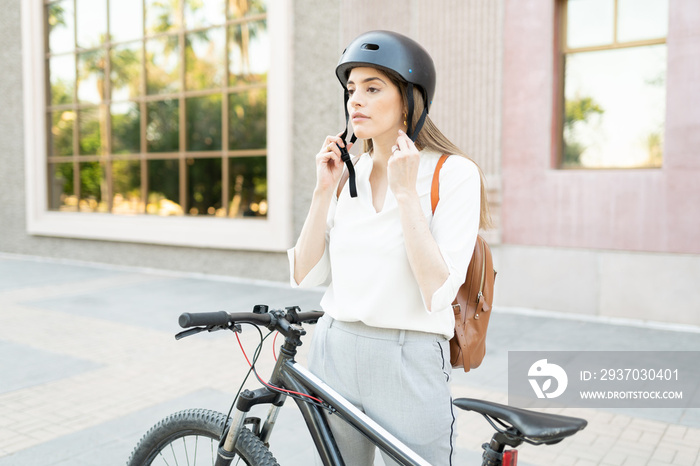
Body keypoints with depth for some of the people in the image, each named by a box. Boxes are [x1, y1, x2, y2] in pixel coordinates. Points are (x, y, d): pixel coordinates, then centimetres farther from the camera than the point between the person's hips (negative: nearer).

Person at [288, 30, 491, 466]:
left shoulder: (454, 173, -10)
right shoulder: (347, 173, 5)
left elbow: (437, 292, -20)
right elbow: (305, 275, 1)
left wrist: (405, 192, -19)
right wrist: (324, 190, -6)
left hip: (408, 363, -5)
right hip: (333, 352, 5)